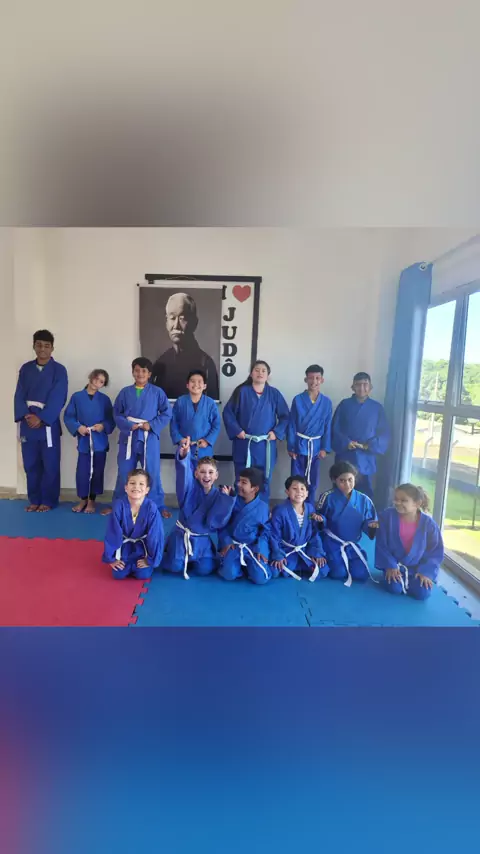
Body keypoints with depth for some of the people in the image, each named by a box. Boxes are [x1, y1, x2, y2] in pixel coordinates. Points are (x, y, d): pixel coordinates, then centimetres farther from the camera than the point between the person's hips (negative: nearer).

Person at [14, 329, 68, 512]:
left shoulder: (59, 370, -2)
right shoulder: (25, 369, 9)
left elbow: (58, 399, -10)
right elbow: (19, 395, 4)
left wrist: (41, 418, -17)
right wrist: (26, 415, -13)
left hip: (48, 424, -3)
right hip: (28, 423, 4)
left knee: (50, 465, 1)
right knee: (30, 464, 9)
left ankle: (48, 501, 14)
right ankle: (34, 500, 22)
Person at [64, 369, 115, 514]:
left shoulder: (105, 399, 3)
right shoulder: (76, 397, 1)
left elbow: (112, 419, 5)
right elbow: (68, 416, 2)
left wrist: (103, 426, -14)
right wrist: (77, 427, -13)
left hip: (100, 441, 1)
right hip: (83, 440, -1)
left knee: (97, 472, 7)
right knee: (82, 471, 0)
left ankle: (91, 501, 22)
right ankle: (83, 500, 21)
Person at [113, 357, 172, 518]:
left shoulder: (157, 392, 0)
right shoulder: (125, 392, 5)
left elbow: (167, 413, 0)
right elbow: (116, 414, 6)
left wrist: (152, 425, -12)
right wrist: (129, 425, -11)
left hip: (149, 438, -2)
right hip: (128, 437, 2)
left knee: (152, 473, 4)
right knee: (124, 473, 12)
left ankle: (158, 506, 18)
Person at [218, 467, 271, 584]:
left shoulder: (262, 507, -8)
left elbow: (265, 531, 0)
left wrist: (260, 549, -13)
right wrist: (226, 541, -8)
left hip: (253, 547, 0)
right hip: (233, 545, 1)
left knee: (260, 578, -16)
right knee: (229, 574, -20)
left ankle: (248, 565, 15)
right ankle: (240, 565, 13)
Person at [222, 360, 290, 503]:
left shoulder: (274, 394, 2)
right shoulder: (242, 391, -1)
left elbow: (285, 416, 5)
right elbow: (228, 413, 0)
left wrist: (277, 432, -7)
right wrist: (237, 430, -10)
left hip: (265, 445, 1)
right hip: (244, 444, -1)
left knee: (264, 481, 11)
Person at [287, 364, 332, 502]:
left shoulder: (327, 402, 0)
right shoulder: (298, 400, -5)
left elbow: (327, 426, 3)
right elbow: (292, 424, -4)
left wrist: (325, 448, -2)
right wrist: (291, 447, -6)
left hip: (316, 446, 2)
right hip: (299, 445, -2)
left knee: (313, 480, 11)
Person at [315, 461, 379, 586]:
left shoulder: (364, 500, -4)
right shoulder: (328, 497, -12)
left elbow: (367, 523, 2)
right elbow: (321, 518, -3)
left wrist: (372, 525, -21)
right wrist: (319, 519, -26)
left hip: (353, 544, 3)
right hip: (332, 543, -3)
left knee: (361, 574, -8)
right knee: (339, 573, -16)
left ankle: (347, 561, 25)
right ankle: (328, 560, 18)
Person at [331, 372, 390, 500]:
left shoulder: (377, 408, 4)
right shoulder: (344, 404, 2)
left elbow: (384, 434, 3)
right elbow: (334, 429, 0)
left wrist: (370, 445, -12)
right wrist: (345, 443, -16)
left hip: (366, 459, 1)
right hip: (345, 457, 0)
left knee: (365, 493, 7)